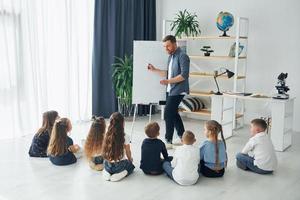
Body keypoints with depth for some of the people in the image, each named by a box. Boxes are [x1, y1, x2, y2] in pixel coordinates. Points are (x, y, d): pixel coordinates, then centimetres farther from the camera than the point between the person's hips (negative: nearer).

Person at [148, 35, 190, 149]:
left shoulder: (182, 56, -13)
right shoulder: (171, 56, 14)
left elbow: (184, 75, -21)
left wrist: (168, 81, -26)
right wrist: (154, 70, 11)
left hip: (178, 91, -9)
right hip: (170, 90, 9)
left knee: (168, 113, -11)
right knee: (173, 113, 14)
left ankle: (168, 141, -3)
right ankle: (182, 137, 27)